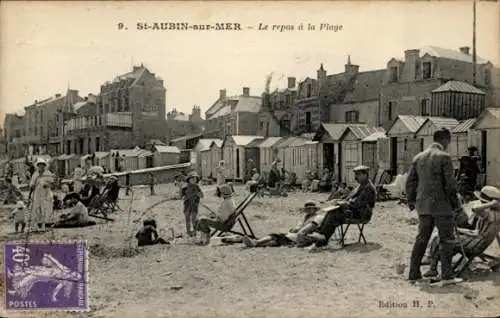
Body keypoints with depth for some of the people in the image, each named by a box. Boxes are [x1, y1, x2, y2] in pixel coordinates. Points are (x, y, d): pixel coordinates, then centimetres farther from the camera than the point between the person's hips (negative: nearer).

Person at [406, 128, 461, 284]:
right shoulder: (444, 157, -10)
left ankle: (414, 273, 14)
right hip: (441, 205, -6)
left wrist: (411, 200, 19)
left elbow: (410, 181, 10)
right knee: (446, 239, 5)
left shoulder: (418, 157, 9)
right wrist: (455, 200, 0)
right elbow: (450, 182, -12)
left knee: (421, 239, 12)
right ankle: (446, 274, 6)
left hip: (423, 205, 6)